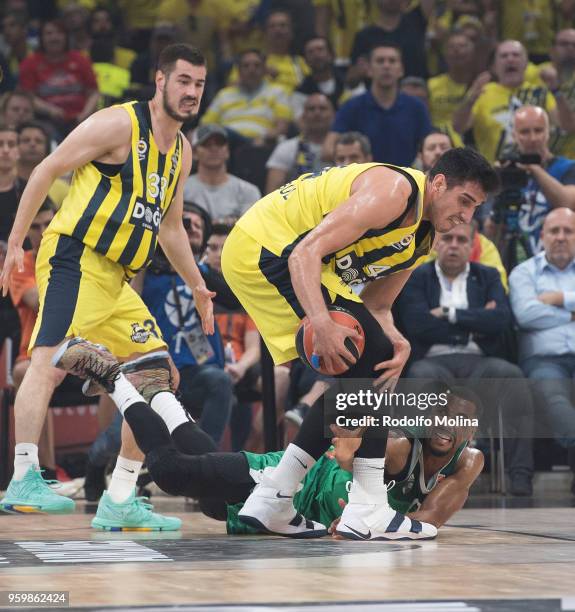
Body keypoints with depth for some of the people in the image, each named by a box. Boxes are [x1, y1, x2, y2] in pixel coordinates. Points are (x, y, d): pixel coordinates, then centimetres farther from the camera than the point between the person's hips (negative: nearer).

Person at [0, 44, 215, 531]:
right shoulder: (119, 124, -8)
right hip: (74, 258, -9)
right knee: (49, 360, -23)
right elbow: (48, 170, -7)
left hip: (118, 280, 9)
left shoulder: (181, 151, 17)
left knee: (155, 379, 5)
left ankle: (120, 501, 8)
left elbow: (170, 227, 29)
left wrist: (198, 287, 26)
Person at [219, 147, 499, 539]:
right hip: (265, 246, -11)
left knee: (352, 377, 11)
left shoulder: (422, 241, 12)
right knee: (370, 355, -15)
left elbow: (376, 306, 11)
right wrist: (322, 323, -39)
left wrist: (396, 341, -11)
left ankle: (270, 503, 15)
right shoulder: (396, 189, -20)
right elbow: (307, 252, -27)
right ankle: (368, 509, -15)